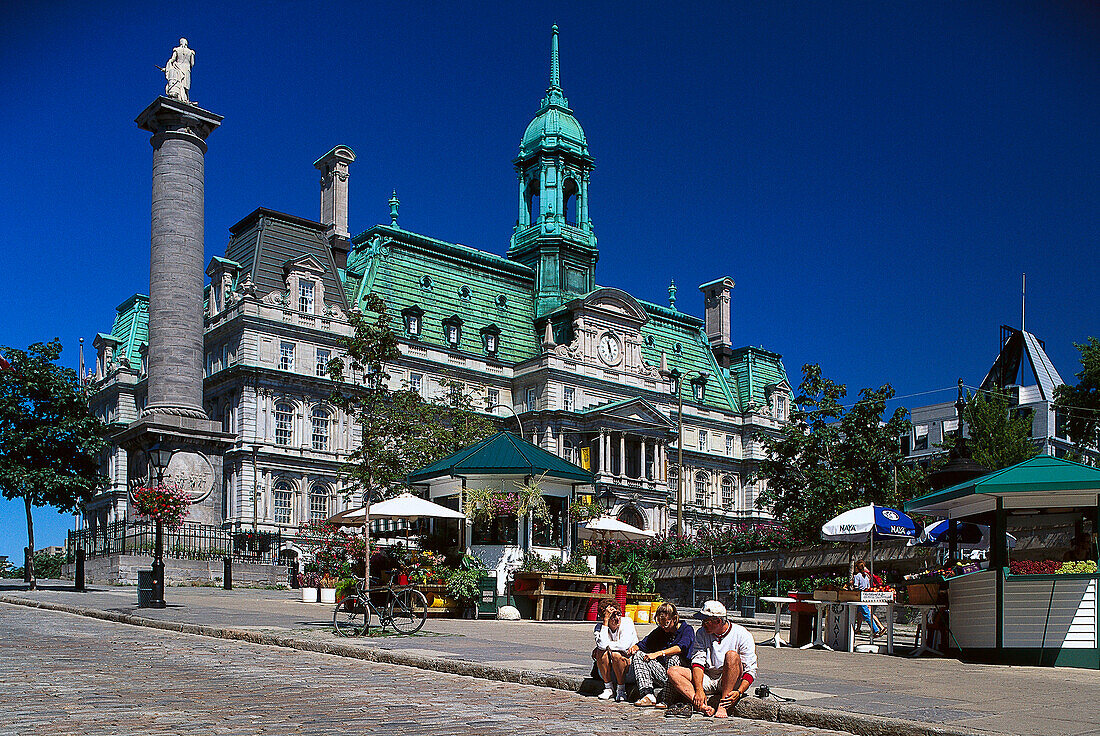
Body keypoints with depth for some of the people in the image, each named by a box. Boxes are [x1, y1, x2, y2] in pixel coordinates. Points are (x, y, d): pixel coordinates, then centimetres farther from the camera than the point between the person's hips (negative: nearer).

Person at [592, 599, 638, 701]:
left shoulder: (627, 622, -13)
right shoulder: (600, 627, -6)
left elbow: (623, 645, -27)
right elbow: (602, 645, -28)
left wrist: (607, 645, -16)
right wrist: (605, 621, -26)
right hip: (610, 670, 3)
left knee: (615, 654, -30)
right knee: (601, 652, -25)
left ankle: (621, 690, -15)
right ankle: (608, 688, -10)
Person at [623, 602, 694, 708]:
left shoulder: (687, 629, -4)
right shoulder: (660, 631, 14)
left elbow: (681, 647, -24)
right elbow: (644, 644, 12)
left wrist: (658, 654, -30)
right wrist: (635, 648, -13)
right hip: (662, 674, 6)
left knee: (673, 657, -35)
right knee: (638, 655, -8)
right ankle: (648, 695, -25)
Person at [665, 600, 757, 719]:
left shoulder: (742, 635, -7)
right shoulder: (702, 633, 5)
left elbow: (750, 670, -10)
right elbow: (698, 661, -5)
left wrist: (739, 692, -26)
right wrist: (699, 690, -21)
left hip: (731, 682, -4)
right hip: (708, 680, 4)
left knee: (732, 655, -33)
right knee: (672, 672, -16)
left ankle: (722, 706, -34)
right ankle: (704, 707, -37)